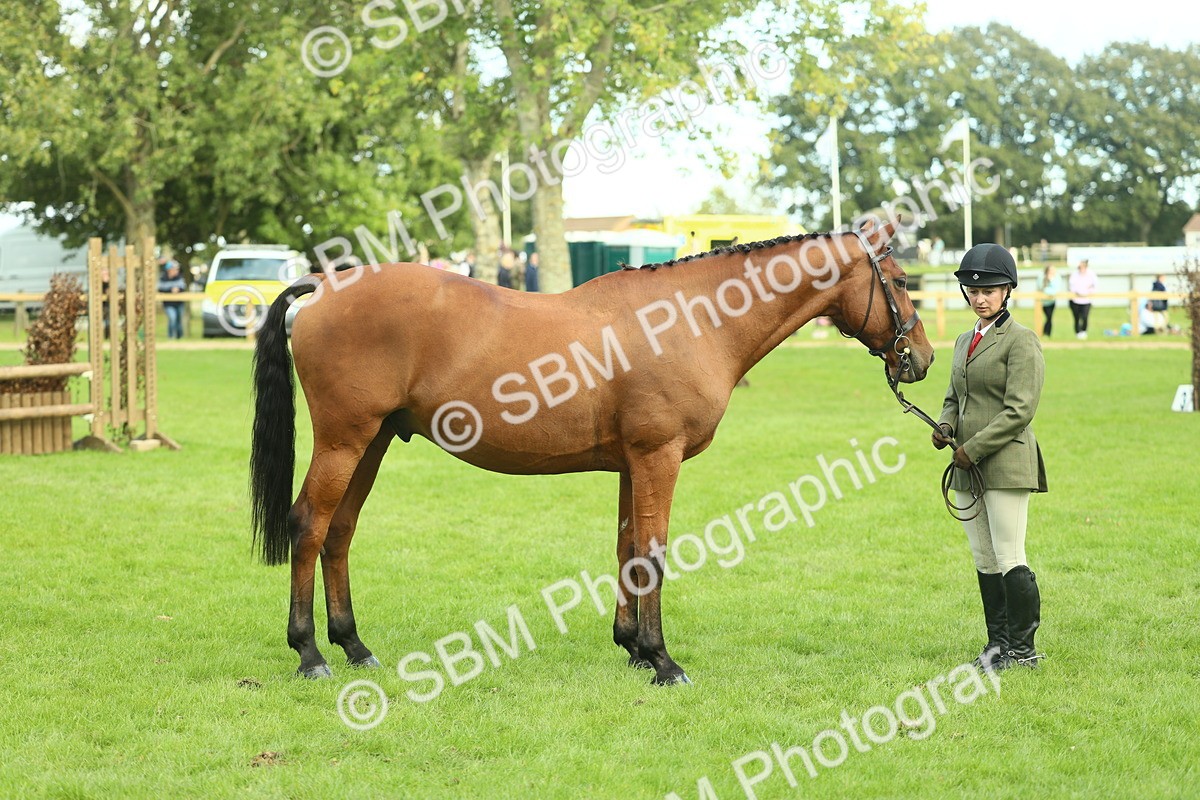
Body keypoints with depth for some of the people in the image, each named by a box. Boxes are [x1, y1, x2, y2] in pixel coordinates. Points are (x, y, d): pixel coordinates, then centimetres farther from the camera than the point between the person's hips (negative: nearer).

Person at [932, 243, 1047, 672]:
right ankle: (997, 642, 16)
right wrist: (944, 427, 2)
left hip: (1006, 463, -8)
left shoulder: (1021, 340, -8)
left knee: (1009, 559, -7)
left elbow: (1019, 410, -15)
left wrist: (974, 448, -16)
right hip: (968, 466, 8)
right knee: (984, 561, 10)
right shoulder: (964, 341, 17)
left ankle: (1022, 649, 0)